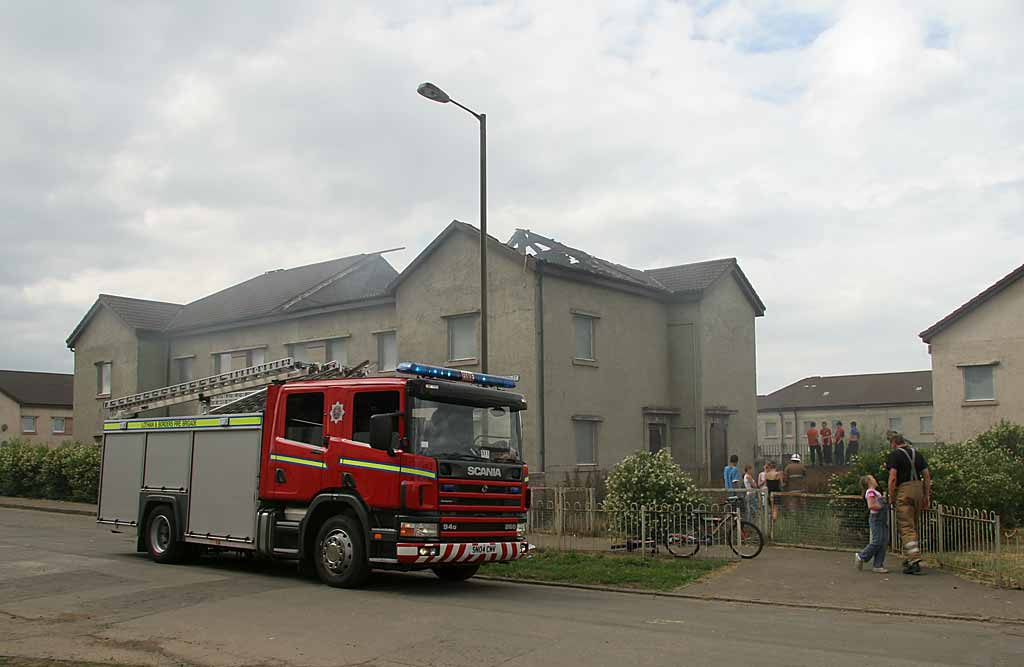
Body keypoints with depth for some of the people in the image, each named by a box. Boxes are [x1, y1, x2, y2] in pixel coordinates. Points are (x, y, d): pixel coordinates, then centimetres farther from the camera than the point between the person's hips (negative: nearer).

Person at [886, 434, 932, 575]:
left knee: (906, 527, -6)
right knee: (914, 526, 17)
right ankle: (909, 558, 24)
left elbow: (893, 477, -12)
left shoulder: (894, 455, -2)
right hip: (918, 488, 6)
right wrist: (926, 496, 15)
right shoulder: (917, 453, 16)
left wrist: (891, 497, -6)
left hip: (903, 490, -6)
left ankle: (915, 561, -15)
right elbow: (927, 475, 12)